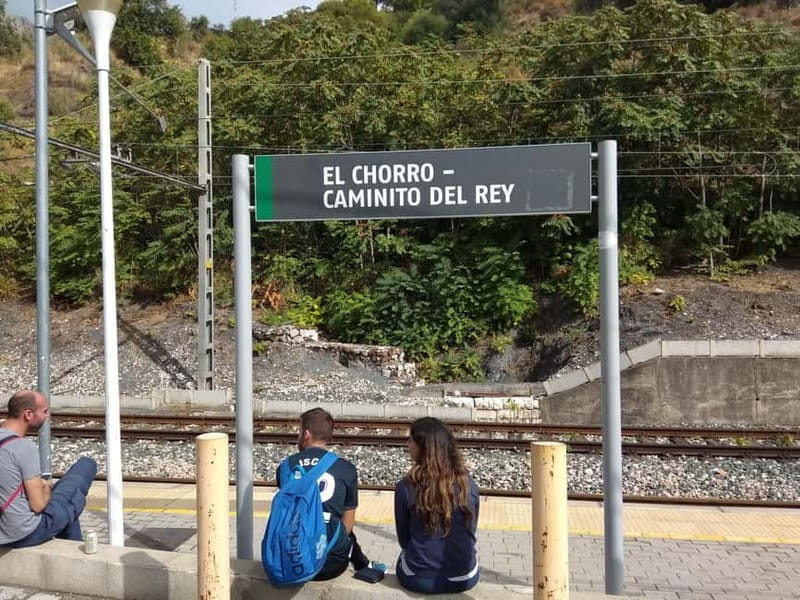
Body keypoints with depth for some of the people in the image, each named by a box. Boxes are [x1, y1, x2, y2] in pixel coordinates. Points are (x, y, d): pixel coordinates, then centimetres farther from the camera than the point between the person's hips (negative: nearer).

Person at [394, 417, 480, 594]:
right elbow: (470, 534, 6)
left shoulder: (406, 487, -14)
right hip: (464, 579, 2)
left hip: (417, 579, -1)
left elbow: (404, 540, -1)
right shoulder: (468, 484, -8)